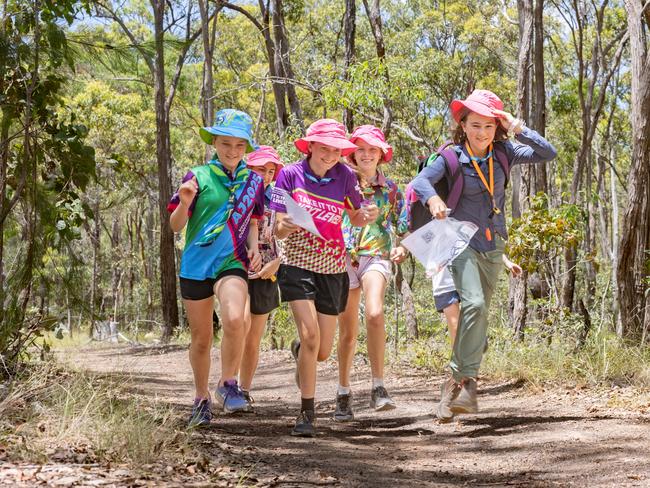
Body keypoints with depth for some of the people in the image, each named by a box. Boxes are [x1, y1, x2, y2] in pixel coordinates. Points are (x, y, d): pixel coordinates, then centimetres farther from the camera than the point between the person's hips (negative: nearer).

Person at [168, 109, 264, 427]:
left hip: (232, 261, 0)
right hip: (196, 263, 0)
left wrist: (254, 247, -1)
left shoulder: (253, 180, 6)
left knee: (235, 319, -28)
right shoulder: (198, 177, -3)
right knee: (201, 338, 10)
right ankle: (201, 399, 30)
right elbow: (176, 226, -2)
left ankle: (228, 384, -9)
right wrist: (184, 203, -22)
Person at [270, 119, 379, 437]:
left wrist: (367, 216, -13)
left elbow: (355, 219, 10)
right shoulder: (290, 175, -8)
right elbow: (278, 229, -7)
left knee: (323, 351, 7)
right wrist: (285, 226, -31)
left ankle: (299, 351, 46)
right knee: (310, 335, -20)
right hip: (298, 265, -2)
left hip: (333, 269, 3)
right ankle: (306, 412, -7)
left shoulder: (345, 176, -3)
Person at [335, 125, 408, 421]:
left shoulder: (390, 189, 10)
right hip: (343, 258, 1)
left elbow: (404, 228, 15)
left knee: (375, 314, -27)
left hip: (376, 256, -1)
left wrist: (402, 247, -4)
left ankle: (378, 388, -22)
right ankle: (343, 394, 18)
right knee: (347, 331, 3)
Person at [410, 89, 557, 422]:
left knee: (479, 314, 9)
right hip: (462, 241, -5)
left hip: (493, 245, 5)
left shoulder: (503, 153, 0)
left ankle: (456, 380, 21)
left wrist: (517, 129, -14)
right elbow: (420, 181, -24)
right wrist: (432, 199, -46)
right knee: (473, 304, -25)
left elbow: (548, 154, -2)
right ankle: (466, 381, -20)